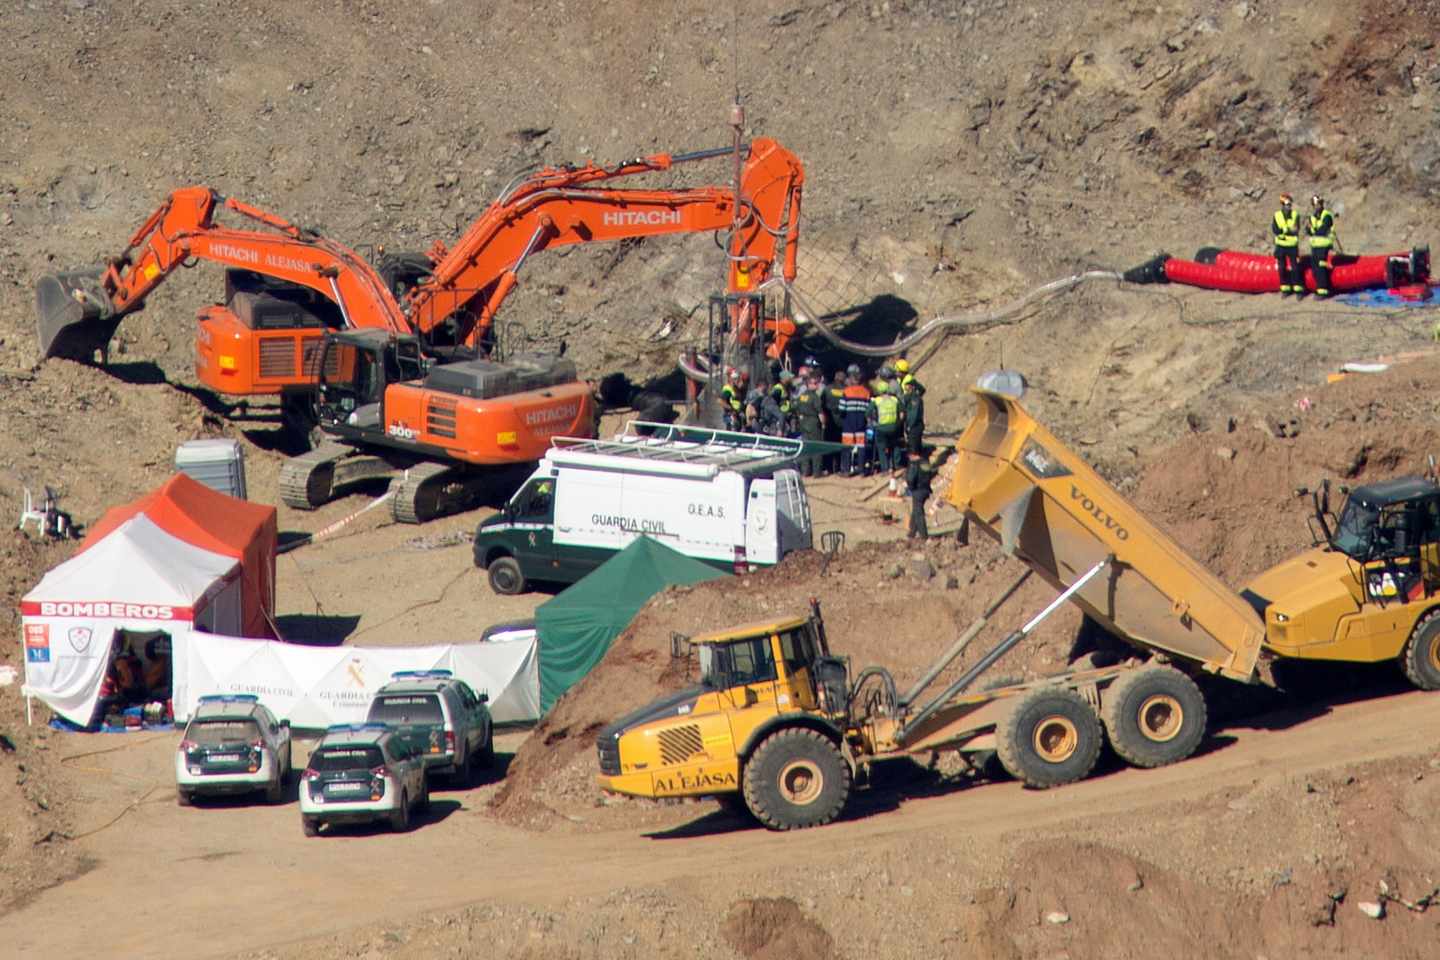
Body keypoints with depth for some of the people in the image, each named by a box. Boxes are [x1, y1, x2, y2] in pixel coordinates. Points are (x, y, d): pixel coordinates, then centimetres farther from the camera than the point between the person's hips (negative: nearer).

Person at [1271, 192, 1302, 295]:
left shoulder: (1295, 215, -1)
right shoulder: (1276, 216, 2)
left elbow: (1296, 230, -10)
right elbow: (1274, 230, -10)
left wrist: (1283, 231, -22)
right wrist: (1289, 230, -18)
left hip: (1293, 246, -2)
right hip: (1280, 246, 2)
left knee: (1295, 267, -6)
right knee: (1282, 268, 7)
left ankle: (1298, 289, -4)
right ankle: (1285, 289, 18)